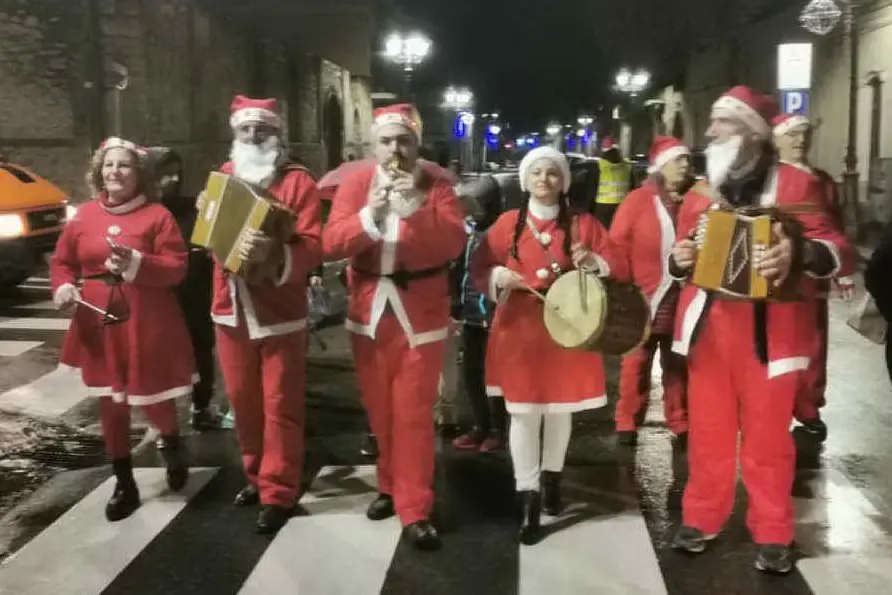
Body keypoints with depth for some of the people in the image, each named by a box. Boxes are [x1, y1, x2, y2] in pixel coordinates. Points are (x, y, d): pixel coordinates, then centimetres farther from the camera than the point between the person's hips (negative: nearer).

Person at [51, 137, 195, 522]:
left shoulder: (157, 215, -5)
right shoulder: (83, 216, 5)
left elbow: (177, 268, -10)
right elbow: (62, 262, 13)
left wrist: (136, 263, -24)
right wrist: (62, 286, -7)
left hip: (147, 327, -3)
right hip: (99, 326, 3)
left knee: (153, 400, 3)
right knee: (111, 406, 10)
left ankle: (172, 444, 39)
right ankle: (124, 484, 24)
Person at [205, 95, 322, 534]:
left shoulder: (297, 181, -7)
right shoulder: (223, 177, 12)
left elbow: (313, 247, -16)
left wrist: (274, 255, -34)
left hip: (280, 313, -5)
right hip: (230, 310, 6)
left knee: (280, 406, 1)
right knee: (242, 401, 14)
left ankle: (278, 492, 10)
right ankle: (256, 476, 31)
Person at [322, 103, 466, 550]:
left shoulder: (436, 185, -3)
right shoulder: (355, 184, 2)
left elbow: (454, 244, -15)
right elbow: (331, 244, -9)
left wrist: (416, 210, -27)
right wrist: (370, 214, -25)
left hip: (420, 315, -3)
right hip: (369, 313, 3)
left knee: (413, 413, -2)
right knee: (379, 408, 13)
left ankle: (415, 508, 6)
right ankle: (390, 486, 32)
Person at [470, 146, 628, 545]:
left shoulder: (583, 224, 3)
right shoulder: (507, 224, 3)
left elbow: (620, 268, 2)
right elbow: (478, 267, 6)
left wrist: (592, 261, -18)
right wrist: (499, 276, -15)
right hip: (520, 330, -1)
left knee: (560, 409, 12)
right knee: (524, 412, -4)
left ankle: (552, 478, 34)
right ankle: (528, 498, 2)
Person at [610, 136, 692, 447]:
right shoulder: (638, 200, -5)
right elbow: (617, 247, -7)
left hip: (683, 299, 3)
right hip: (644, 298, -3)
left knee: (679, 364, 11)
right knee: (637, 363, 7)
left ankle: (681, 425, 21)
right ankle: (627, 424, 18)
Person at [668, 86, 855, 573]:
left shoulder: (794, 184, -1)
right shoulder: (700, 194, 12)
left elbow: (840, 251, -8)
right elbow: (683, 259, 20)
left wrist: (801, 253, -29)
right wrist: (678, 260, -4)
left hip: (769, 329, -3)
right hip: (709, 326, 4)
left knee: (767, 434, 3)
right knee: (707, 429, 9)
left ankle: (773, 534, 17)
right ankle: (701, 517, 24)